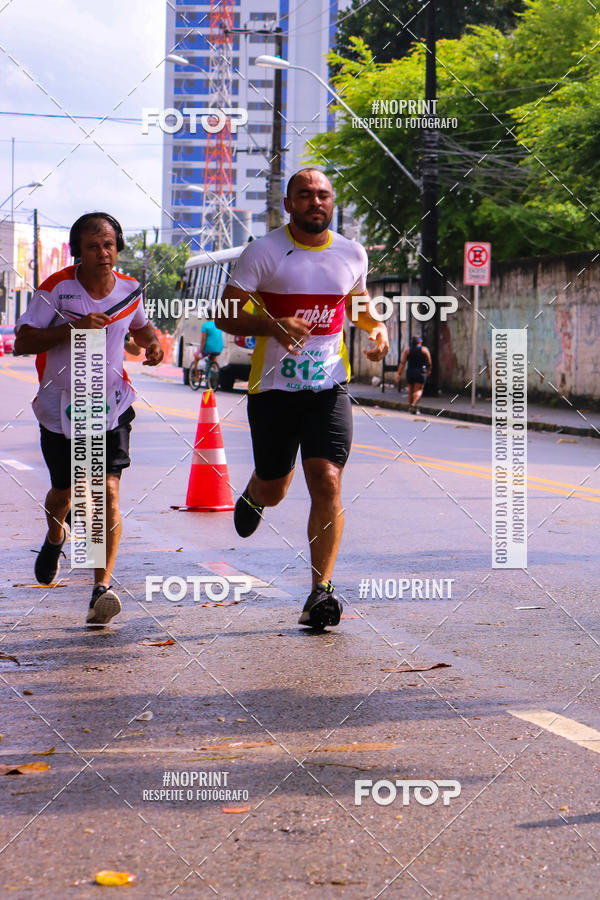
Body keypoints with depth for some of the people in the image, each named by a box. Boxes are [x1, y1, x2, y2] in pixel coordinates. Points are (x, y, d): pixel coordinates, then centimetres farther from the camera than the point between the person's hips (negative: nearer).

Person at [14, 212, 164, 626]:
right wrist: (74, 328, -28)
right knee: (63, 491, 14)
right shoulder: (56, 289, -12)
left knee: (108, 491, -16)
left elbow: (141, 326, 21)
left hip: (111, 405, 1)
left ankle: (103, 586, -18)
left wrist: (153, 344, -2)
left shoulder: (130, 290, -1)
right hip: (60, 406, 0)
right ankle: (55, 538, 51)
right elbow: (22, 342, -17)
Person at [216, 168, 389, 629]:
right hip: (274, 385, -1)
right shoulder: (264, 251, -6)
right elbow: (226, 314, -8)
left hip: (329, 386, 1)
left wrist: (377, 327, 4)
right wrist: (273, 324, -26)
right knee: (273, 491, 11)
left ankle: (321, 590, -5)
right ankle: (253, 495, 51)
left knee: (327, 483, -14)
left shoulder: (352, 254, 6)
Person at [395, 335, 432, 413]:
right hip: (421, 372, -3)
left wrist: (399, 373, -5)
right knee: (419, 390, -5)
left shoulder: (407, 350, 4)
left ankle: (410, 406, 21)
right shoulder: (424, 350, 1)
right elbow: (429, 363, 4)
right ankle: (414, 404, -27)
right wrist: (428, 371, 22)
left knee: (410, 390, 16)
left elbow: (402, 363, -4)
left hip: (410, 372, 3)